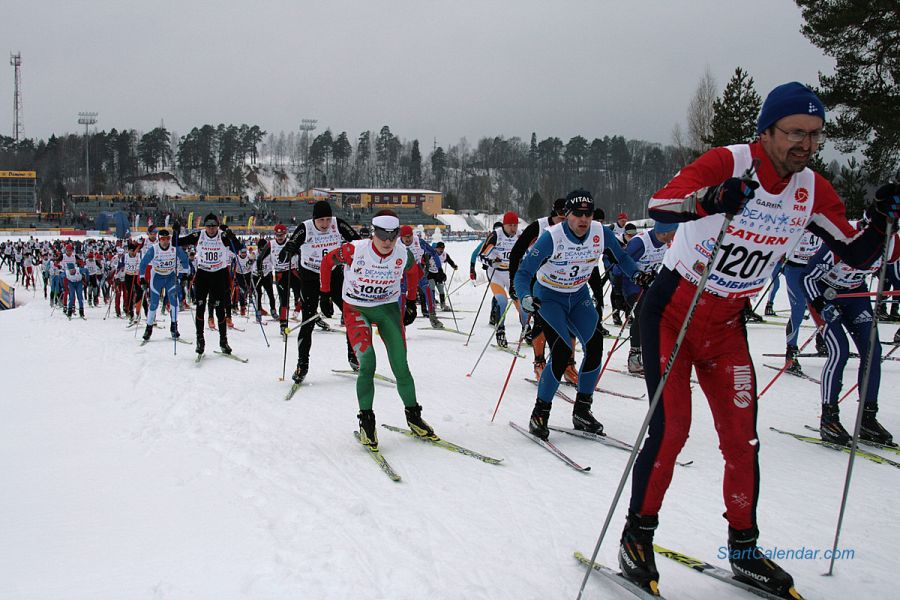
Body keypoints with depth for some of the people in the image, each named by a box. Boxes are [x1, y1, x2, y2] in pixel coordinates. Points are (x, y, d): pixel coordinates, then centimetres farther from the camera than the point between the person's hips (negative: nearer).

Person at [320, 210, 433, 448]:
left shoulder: (404, 254, -13)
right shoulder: (355, 250, -22)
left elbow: (413, 271, 12)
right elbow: (328, 261, -3)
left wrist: (411, 302, 16)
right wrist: (325, 293, 2)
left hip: (389, 308, 3)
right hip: (357, 309, -2)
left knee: (401, 367, -3)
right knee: (367, 363, -19)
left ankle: (413, 416, 17)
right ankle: (366, 421, -4)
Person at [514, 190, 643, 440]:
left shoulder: (601, 233, -14)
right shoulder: (552, 237, -27)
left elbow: (621, 255, 8)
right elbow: (523, 272, -25)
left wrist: (637, 275, -5)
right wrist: (525, 298, -43)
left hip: (579, 297, 5)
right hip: (549, 297, -4)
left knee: (594, 345, -14)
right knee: (562, 352, -22)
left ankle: (581, 412, 3)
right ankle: (539, 414, -6)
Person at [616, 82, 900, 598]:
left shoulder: (813, 191, -3)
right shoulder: (727, 164, -20)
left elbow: (856, 254, 3)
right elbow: (660, 206, -35)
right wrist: (712, 199, -54)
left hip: (727, 325, 5)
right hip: (672, 311, -5)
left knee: (742, 439, 4)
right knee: (671, 429, -9)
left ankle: (744, 550, 21)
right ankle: (637, 538, 10)